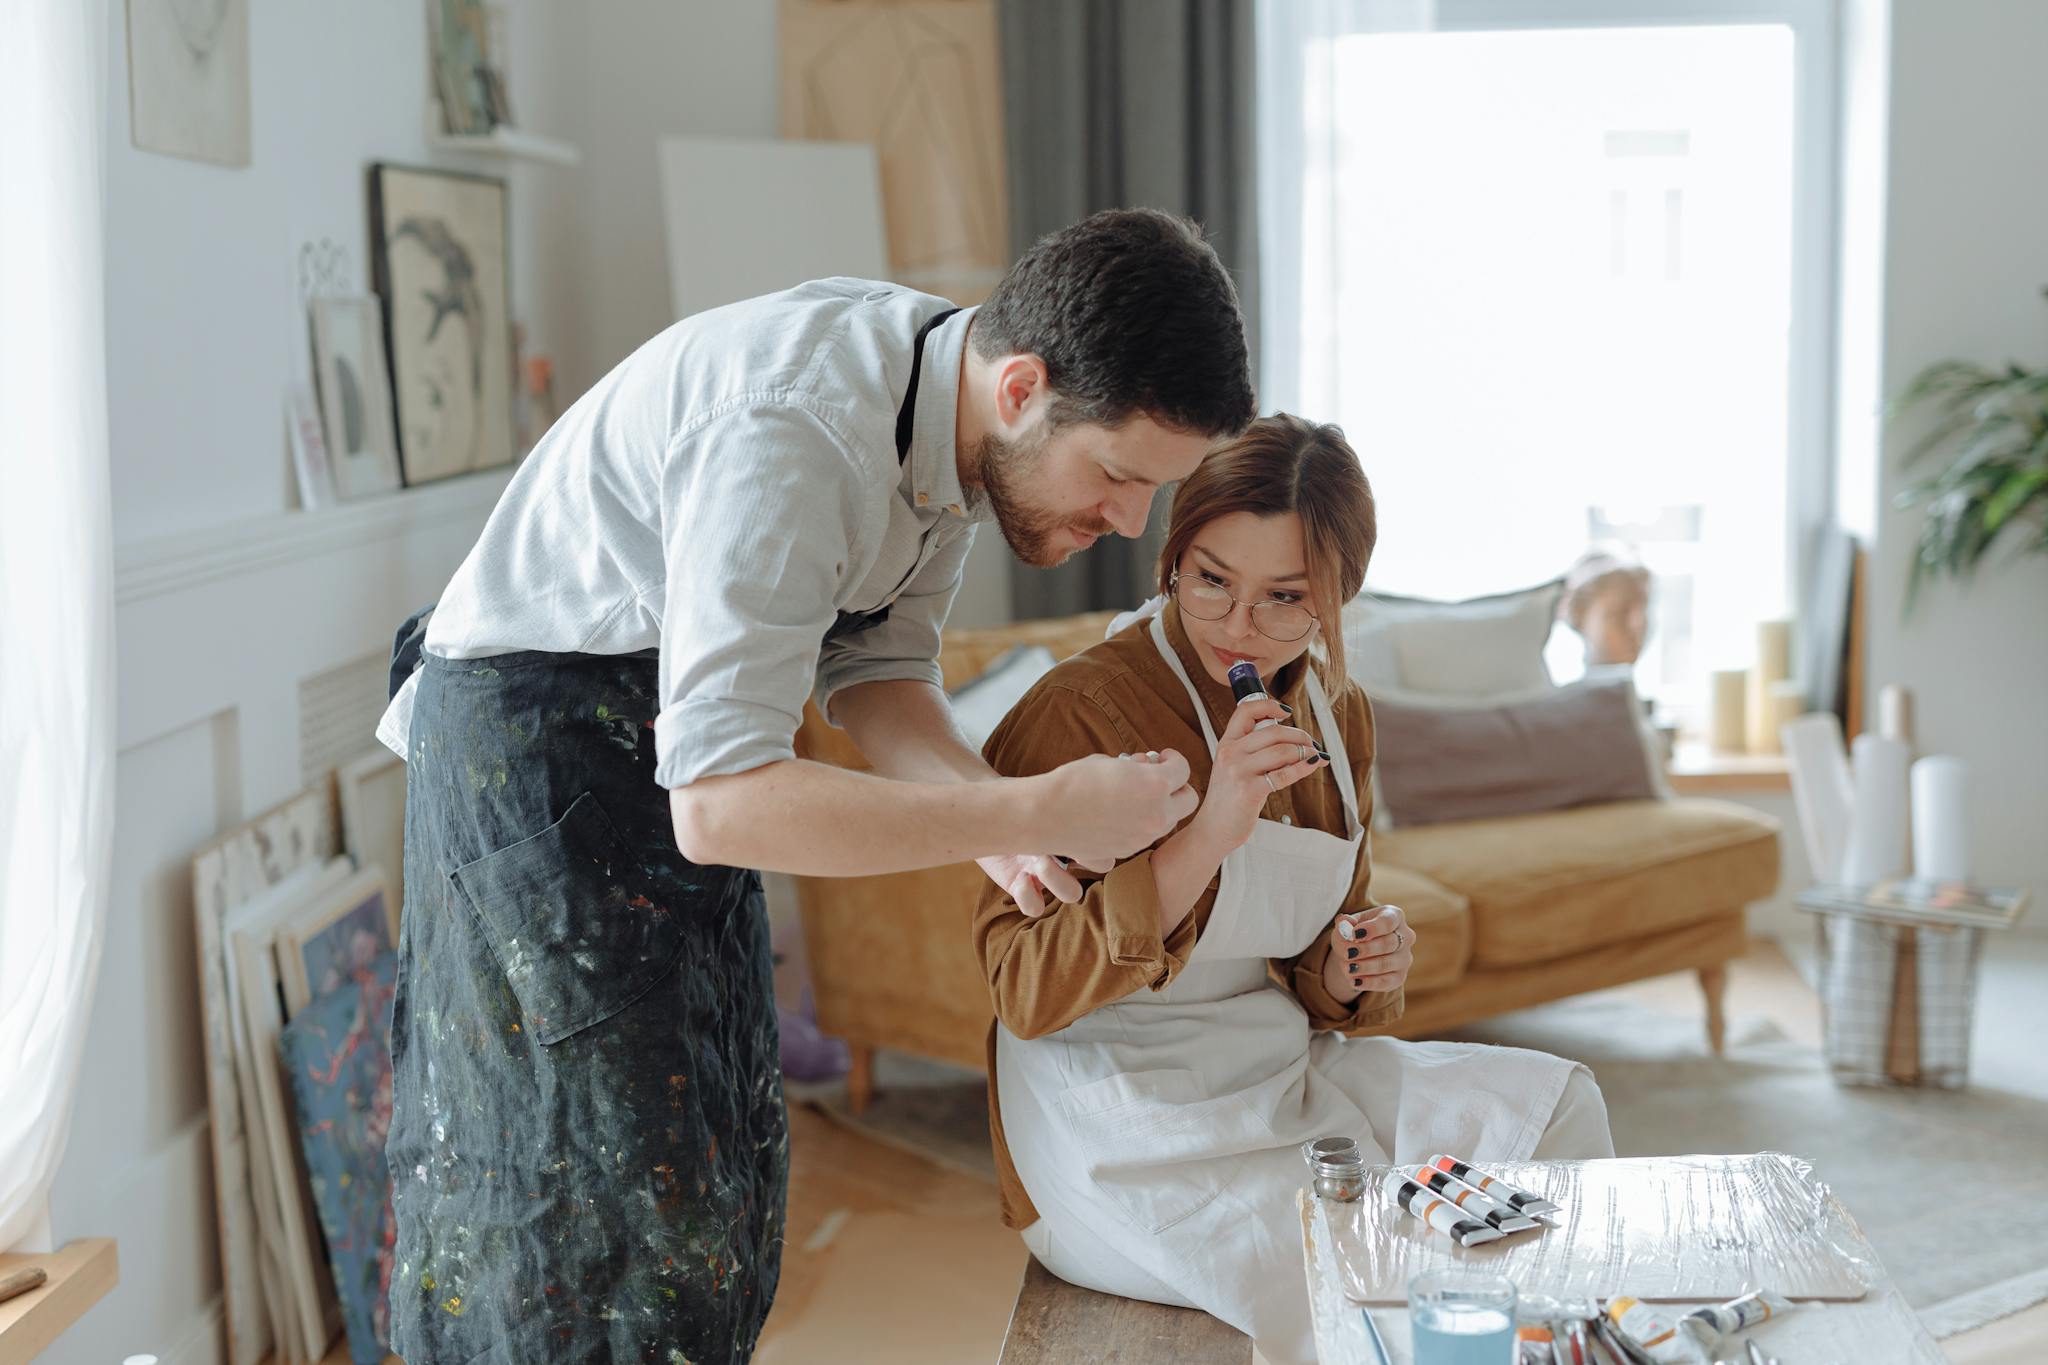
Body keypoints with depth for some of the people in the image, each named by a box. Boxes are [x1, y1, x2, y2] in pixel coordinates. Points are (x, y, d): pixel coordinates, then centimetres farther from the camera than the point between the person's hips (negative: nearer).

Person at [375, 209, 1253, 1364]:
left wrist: (980, 802, -21)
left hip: (674, 734, 9)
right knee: (597, 1193, -7)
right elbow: (721, 805, -38)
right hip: (534, 738, -9)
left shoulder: (962, 399, -8)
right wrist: (1036, 811, -37)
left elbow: (876, 663, 0)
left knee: (725, 1163, 14)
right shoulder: (787, 438, -36)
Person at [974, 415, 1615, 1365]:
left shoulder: (1335, 717, 6)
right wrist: (1208, 836, -31)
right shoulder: (1076, 709, -16)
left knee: (1553, 1105, -3)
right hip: (1120, 1128, -7)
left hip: (1280, 1073, 7)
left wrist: (1350, 972, -8)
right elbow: (1026, 993, -22)